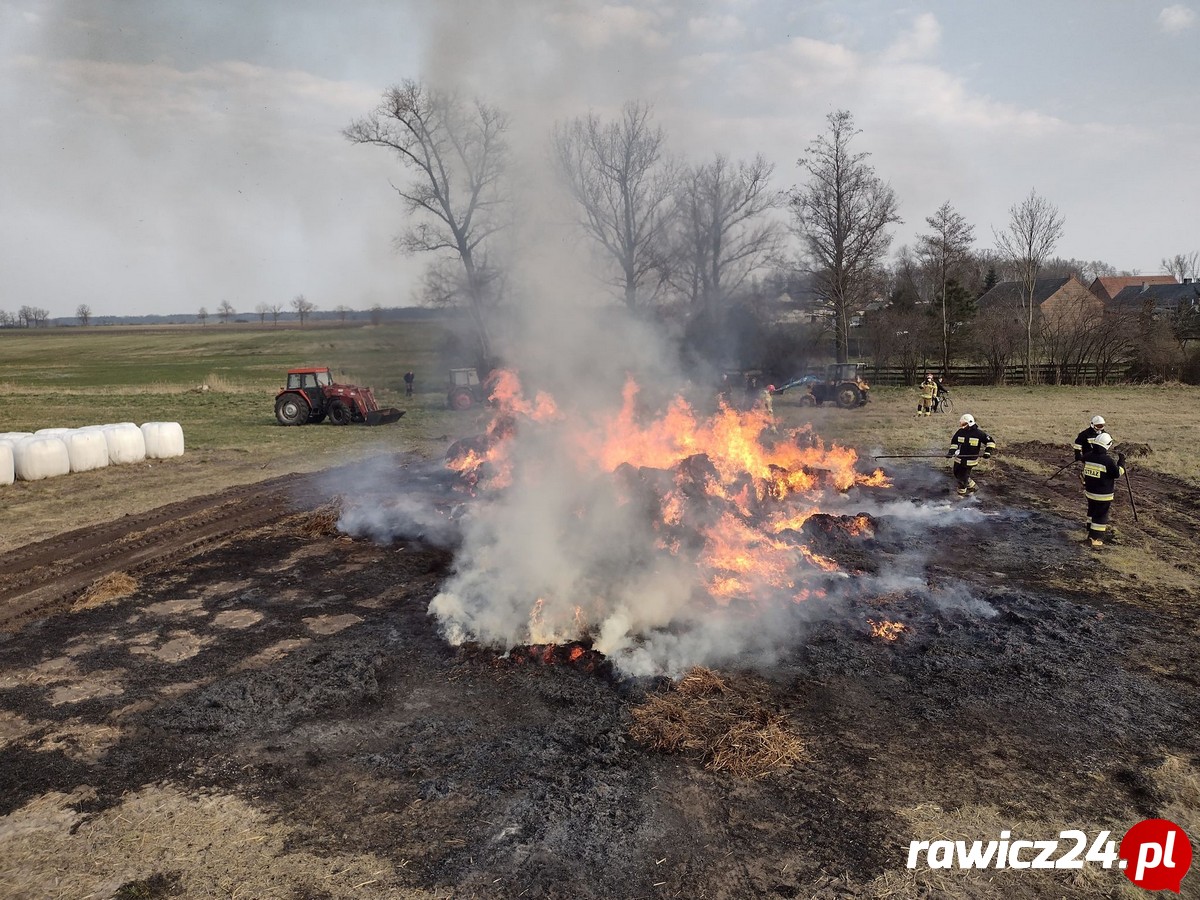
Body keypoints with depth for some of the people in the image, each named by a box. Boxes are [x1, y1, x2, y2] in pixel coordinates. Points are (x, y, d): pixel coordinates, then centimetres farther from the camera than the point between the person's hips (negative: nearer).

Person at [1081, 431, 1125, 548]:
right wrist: (1121, 461, -2)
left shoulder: (1087, 456, -5)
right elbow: (1118, 473, -12)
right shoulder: (1108, 461, -23)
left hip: (1089, 491, 6)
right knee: (1101, 515, 4)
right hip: (1103, 495, -6)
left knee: (1092, 511, 23)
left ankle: (1091, 531, 35)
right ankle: (1095, 539, 6)